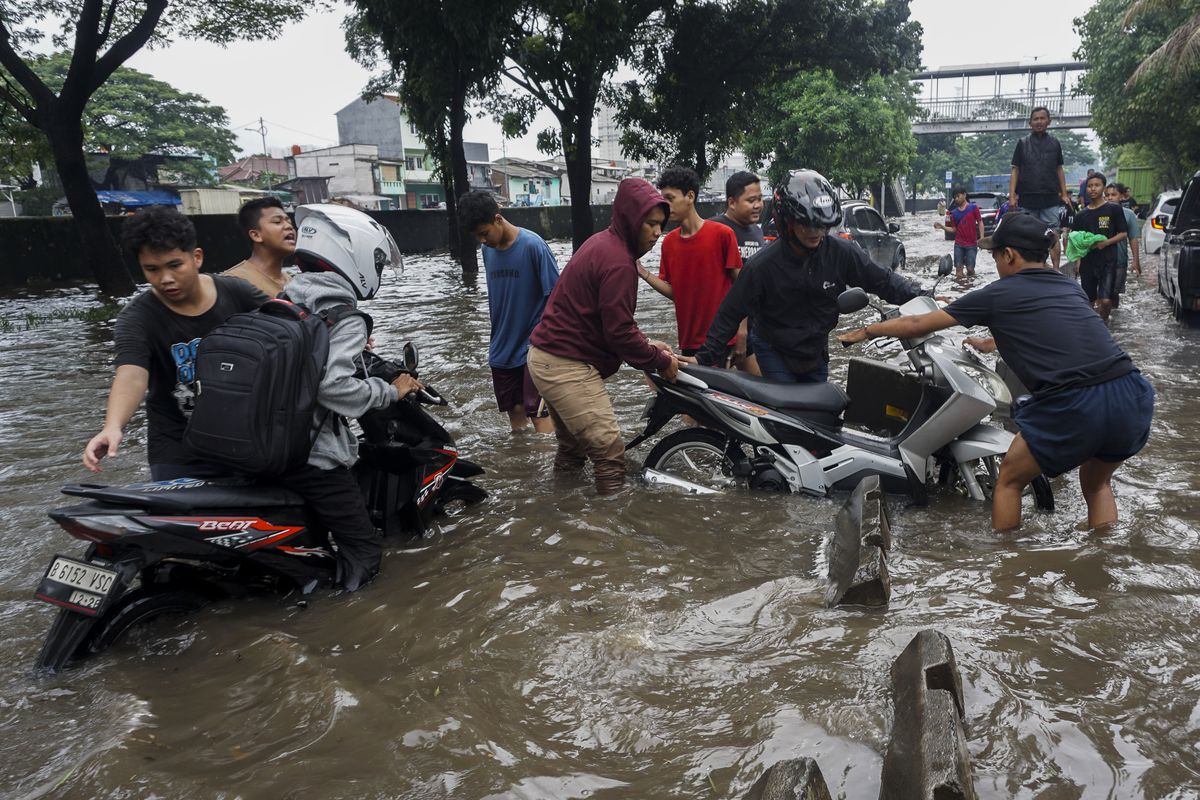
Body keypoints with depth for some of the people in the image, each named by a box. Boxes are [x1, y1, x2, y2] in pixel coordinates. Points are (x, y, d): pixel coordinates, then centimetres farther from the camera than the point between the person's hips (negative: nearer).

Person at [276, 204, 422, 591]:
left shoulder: (284, 301, 10)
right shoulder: (345, 319, -14)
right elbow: (332, 385, -27)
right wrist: (390, 391, -12)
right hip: (314, 455, -8)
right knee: (363, 551, -2)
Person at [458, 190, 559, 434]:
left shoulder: (533, 245, -15)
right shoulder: (488, 249, 3)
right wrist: (498, 336, 17)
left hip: (533, 347, -6)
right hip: (502, 348, 6)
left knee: (538, 412, -5)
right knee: (514, 410, 13)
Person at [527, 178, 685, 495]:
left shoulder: (604, 243, 13)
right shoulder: (618, 261, -19)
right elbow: (619, 332, -21)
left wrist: (647, 345, 11)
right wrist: (660, 361, -7)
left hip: (547, 356, 11)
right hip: (568, 367, -11)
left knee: (573, 444, 21)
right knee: (609, 450, -9)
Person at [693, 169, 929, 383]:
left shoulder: (841, 253, -14)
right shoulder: (764, 265, -21)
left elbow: (882, 280, -5)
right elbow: (731, 311, -15)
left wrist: (923, 298, -17)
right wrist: (704, 357, -16)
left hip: (816, 352, 4)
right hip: (774, 352, -4)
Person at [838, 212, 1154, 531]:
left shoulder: (998, 294, 6)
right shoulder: (1070, 287, 22)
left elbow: (918, 324, 14)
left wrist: (864, 332, 28)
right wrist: (989, 344, 56)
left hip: (1075, 406, -6)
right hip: (1132, 397, 6)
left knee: (1009, 480, 17)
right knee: (1096, 484, 30)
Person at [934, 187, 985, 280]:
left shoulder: (973, 208, -1)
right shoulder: (954, 212, 8)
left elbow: (980, 222, 0)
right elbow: (954, 229, 11)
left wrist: (981, 238, -10)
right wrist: (942, 227, -4)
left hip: (971, 244, -3)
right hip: (958, 245, 3)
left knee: (970, 268, -4)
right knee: (958, 268, 0)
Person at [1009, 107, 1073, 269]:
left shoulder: (1054, 143, 10)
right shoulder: (1023, 143, 6)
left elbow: (1059, 170, 14)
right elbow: (1015, 170, 3)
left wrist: (1064, 194, 8)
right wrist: (1012, 195, -6)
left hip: (1050, 199, 0)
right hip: (1027, 198, 0)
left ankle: (1056, 269, -6)